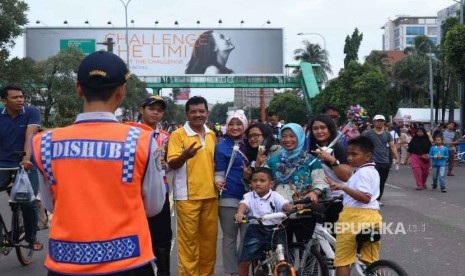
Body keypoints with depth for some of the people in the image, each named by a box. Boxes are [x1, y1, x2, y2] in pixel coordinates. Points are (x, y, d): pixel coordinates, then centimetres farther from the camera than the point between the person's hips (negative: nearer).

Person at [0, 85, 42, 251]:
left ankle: (32, 238, 13)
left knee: (28, 203, -12)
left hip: (26, 165, -2)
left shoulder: (32, 112, -7)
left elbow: (30, 136, -19)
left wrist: (27, 158, -36)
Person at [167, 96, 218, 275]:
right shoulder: (178, 134, -6)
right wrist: (184, 156, -30)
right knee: (188, 238, 0)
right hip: (187, 195, -5)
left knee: (209, 237, 12)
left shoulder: (211, 134, 11)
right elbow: (172, 164, -11)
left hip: (210, 193, 5)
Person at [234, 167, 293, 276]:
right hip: (256, 230, 0)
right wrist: (240, 213, -41)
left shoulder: (275, 196, 1)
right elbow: (243, 204, -17)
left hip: (275, 230, 0)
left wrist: (294, 209, -38)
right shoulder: (249, 196, 3)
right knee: (244, 262, -3)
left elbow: (285, 205, -14)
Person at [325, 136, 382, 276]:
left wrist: (343, 187, -29)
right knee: (371, 261, 14)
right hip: (371, 216, 10)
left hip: (356, 216, -10)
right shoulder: (372, 171, 18)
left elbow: (365, 197, -24)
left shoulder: (363, 172, -13)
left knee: (342, 260, -1)